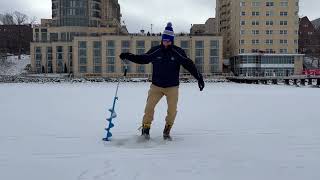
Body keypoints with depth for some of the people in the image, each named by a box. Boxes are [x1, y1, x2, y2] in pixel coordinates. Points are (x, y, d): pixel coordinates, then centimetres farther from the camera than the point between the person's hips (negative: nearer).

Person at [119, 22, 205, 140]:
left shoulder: (178, 52, -5)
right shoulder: (155, 51, -2)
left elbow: (189, 65, -3)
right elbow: (142, 59, 8)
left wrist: (199, 77, -10)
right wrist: (128, 56, 0)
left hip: (172, 87, 0)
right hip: (156, 86, 1)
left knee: (172, 110, 1)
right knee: (149, 107, -9)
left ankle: (167, 131, 20)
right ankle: (145, 129, 7)